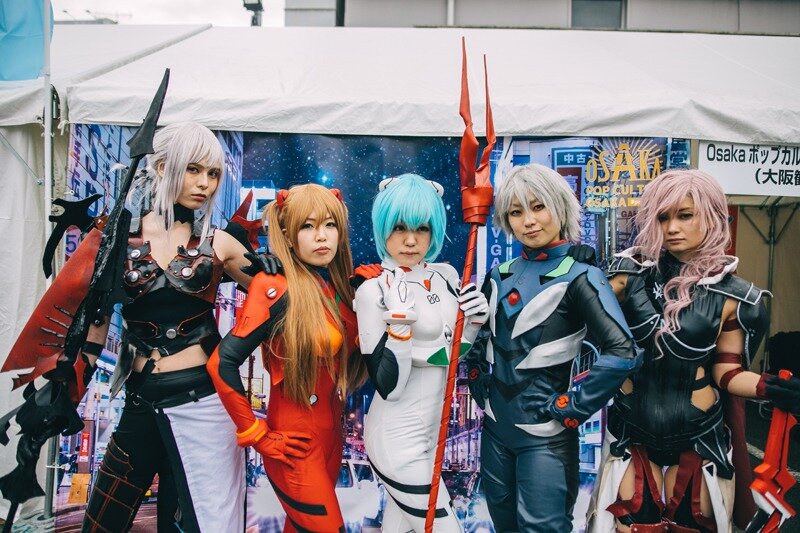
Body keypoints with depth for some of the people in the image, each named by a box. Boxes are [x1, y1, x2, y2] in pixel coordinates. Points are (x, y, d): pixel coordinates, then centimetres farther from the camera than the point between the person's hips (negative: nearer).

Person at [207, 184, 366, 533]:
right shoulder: (276, 291, -19)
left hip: (332, 434, 7)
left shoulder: (341, 287, 1)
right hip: (296, 442, -6)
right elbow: (222, 363, -21)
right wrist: (256, 436, -14)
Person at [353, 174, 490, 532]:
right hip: (396, 438, -7)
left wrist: (474, 323, -9)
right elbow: (388, 387, -20)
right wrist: (399, 322, -31)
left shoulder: (446, 275, 0)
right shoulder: (373, 290, -17)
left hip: (431, 431, 7)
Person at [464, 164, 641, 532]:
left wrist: (571, 408, -17)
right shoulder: (500, 276, 6)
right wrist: (479, 386, 8)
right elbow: (478, 338, 20)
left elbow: (622, 354, -21)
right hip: (495, 426, 6)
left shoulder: (578, 276, -11)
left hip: (544, 435, -6)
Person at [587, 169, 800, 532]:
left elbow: (726, 373, -4)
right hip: (631, 431, 1)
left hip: (697, 437, 0)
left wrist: (769, 388, -20)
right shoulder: (632, 273, -6)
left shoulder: (731, 294, -7)